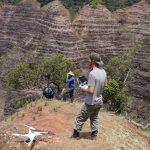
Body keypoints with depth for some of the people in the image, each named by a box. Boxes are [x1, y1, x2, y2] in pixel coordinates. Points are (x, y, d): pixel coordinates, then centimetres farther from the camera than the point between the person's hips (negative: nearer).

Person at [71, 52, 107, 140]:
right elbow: (105, 85, 12)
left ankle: (76, 134, 24)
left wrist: (83, 89, -10)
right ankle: (94, 135, 31)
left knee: (80, 118, 11)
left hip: (91, 102, -7)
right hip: (99, 101, 7)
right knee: (94, 118, 23)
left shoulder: (92, 73, -27)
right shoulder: (103, 71, -3)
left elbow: (91, 91, -28)